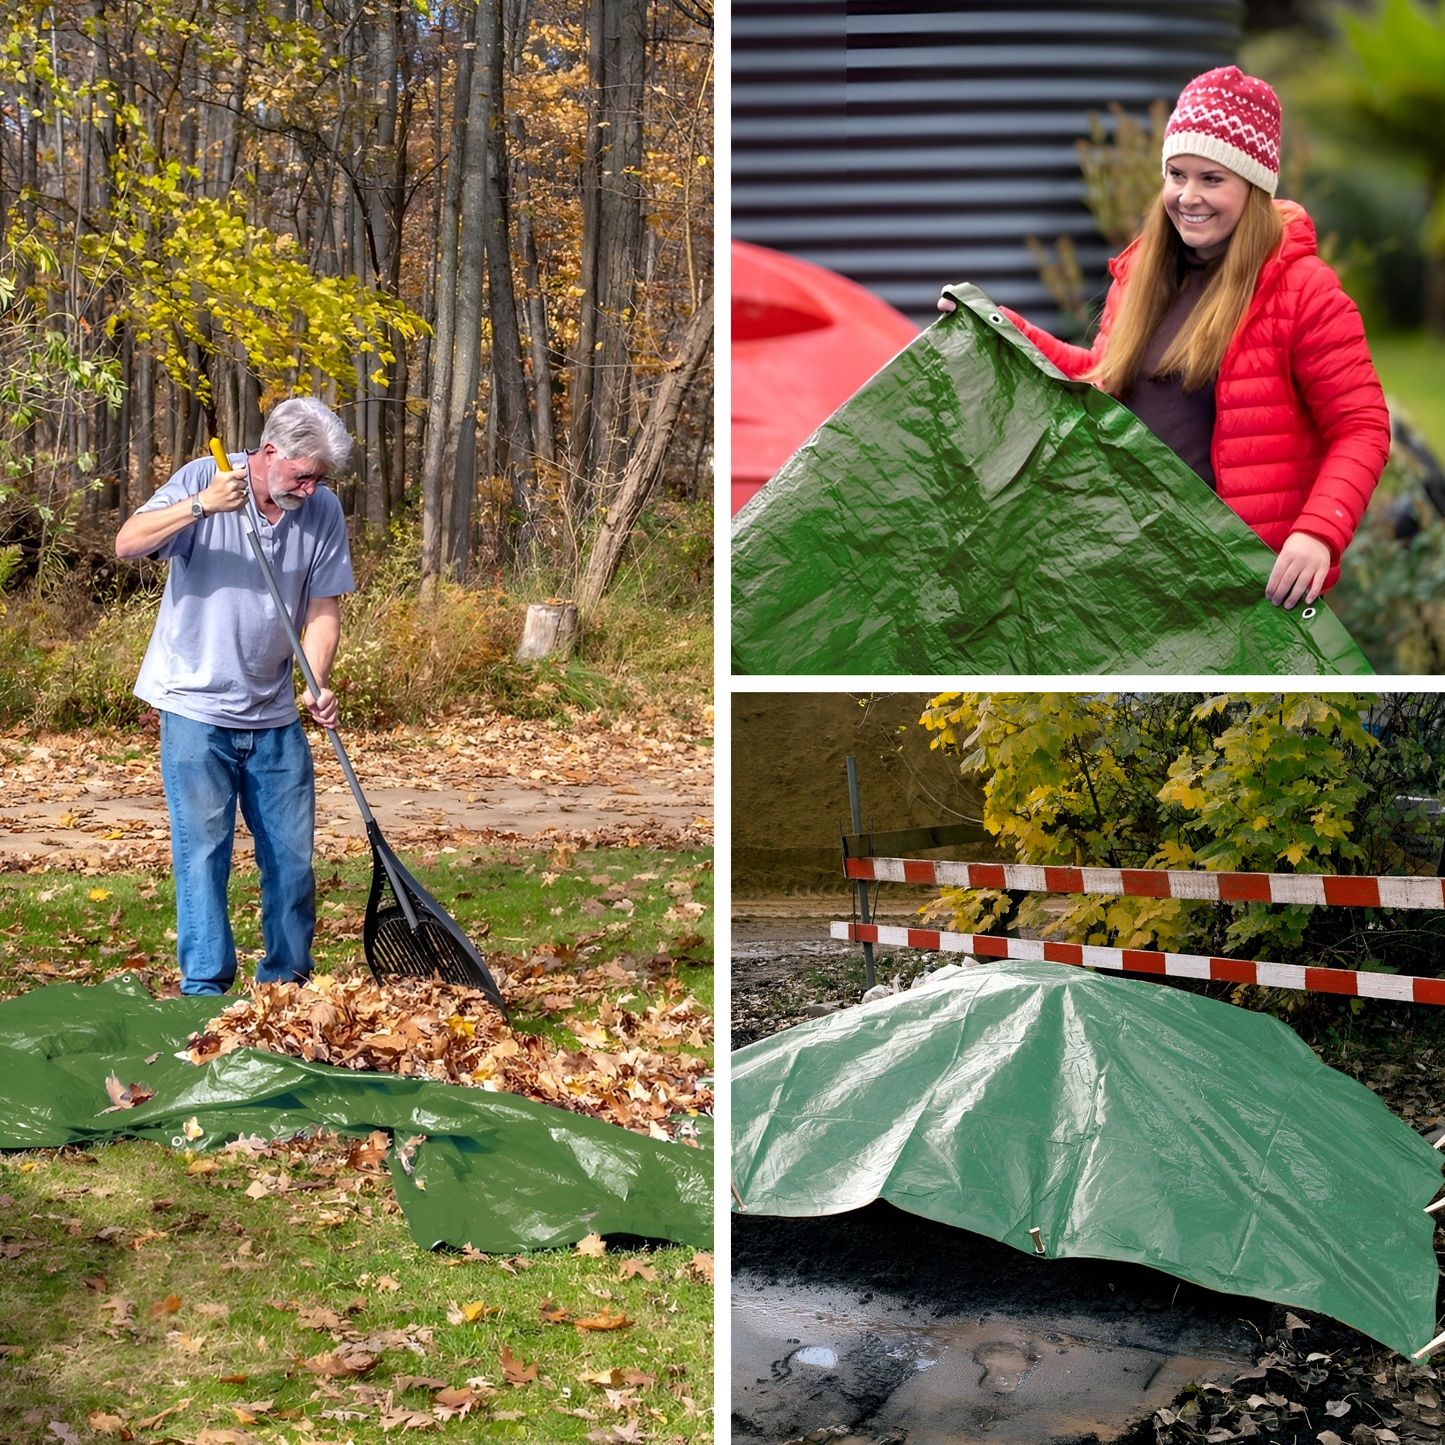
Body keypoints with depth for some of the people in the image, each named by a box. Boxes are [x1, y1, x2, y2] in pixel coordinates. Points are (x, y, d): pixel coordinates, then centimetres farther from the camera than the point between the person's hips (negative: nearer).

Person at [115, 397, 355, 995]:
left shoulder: (323, 512, 1)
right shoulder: (203, 479, -8)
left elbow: (323, 609, 2)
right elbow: (128, 543, -17)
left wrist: (316, 686, -14)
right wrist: (201, 506, -30)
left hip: (274, 716, 4)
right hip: (195, 706, -4)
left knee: (292, 856, 7)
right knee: (203, 851, -5)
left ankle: (287, 984, 20)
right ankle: (204, 987, 3)